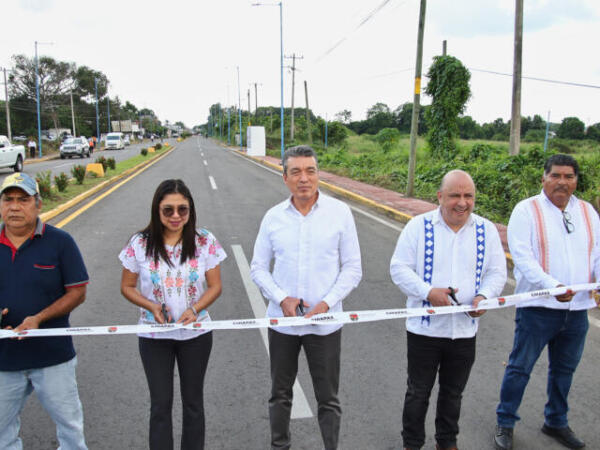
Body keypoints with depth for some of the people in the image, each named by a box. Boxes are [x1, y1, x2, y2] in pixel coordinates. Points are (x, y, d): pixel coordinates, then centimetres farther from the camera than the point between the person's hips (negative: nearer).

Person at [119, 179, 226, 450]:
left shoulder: (204, 241, -9)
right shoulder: (140, 243, -9)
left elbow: (215, 286, -3)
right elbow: (127, 287, 0)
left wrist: (195, 309, -21)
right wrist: (150, 305, -18)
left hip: (196, 334, 1)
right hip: (154, 336, 0)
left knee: (193, 402, 16)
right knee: (161, 404, 9)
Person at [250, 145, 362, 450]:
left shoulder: (340, 212, -7)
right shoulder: (273, 217, -1)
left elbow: (352, 268, -4)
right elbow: (258, 267, 3)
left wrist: (327, 303, -15)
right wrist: (282, 299, -12)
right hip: (282, 321, 2)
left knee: (328, 400, 11)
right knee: (280, 394, 19)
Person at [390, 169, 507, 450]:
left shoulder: (486, 230, 2)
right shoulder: (418, 226, -7)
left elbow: (497, 272, 6)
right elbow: (399, 268, -8)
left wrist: (484, 296, -15)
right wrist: (428, 292, -23)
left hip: (465, 329, 3)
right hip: (424, 328, -3)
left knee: (453, 393, 20)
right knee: (418, 393, 12)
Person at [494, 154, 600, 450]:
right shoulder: (527, 210, -7)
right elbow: (523, 257, -16)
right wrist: (552, 286, -29)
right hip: (538, 307, -5)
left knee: (564, 369, 19)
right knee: (520, 367, 4)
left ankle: (556, 422, 38)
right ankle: (505, 423, 22)